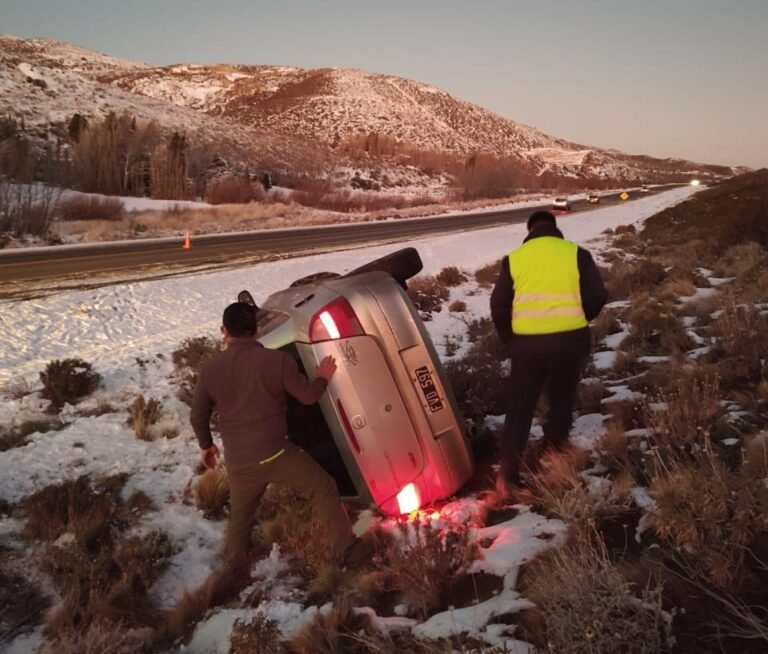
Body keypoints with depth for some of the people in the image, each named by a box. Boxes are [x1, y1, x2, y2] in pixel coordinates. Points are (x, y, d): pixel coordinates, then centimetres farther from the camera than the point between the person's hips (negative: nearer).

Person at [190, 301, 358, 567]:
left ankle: (235, 569, 41)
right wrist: (322, 378, 18)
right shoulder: (277, 359, -11)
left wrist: (206, 445, 27)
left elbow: (198, 416, 9)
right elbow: (308, 396, -3)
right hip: (277, 453, -3)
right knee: (324, 490, 14)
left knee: (240, 516, 25)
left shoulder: (210, 368, 0)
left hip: (238, 462, 4)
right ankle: (345, 549, 18)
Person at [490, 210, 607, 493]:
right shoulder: (577, 254, 1)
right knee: (561, 402, 20)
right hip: (571, 340, 0)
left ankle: (508, 475, 6)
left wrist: (510, 339, 17)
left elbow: (499, 305, 3)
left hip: (527, 342, 0)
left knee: (519, 407, 9)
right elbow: (597, 297, 1)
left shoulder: (513, 259, 2)